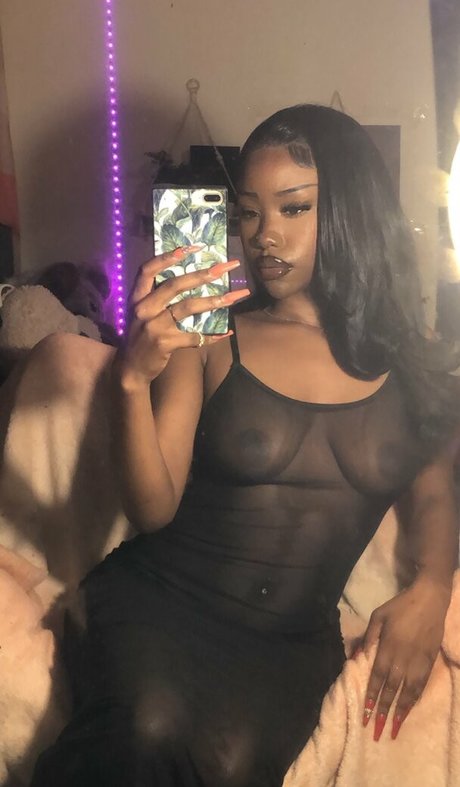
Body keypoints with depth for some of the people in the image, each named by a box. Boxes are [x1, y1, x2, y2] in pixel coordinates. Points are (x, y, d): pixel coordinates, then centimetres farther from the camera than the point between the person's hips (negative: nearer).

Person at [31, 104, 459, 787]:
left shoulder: (404, 357, 7)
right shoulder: (208, 335, 0)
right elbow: (153, 512, -5)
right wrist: (134, 379, -21)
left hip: (296, 637, 1)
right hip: (159, 595, -1)